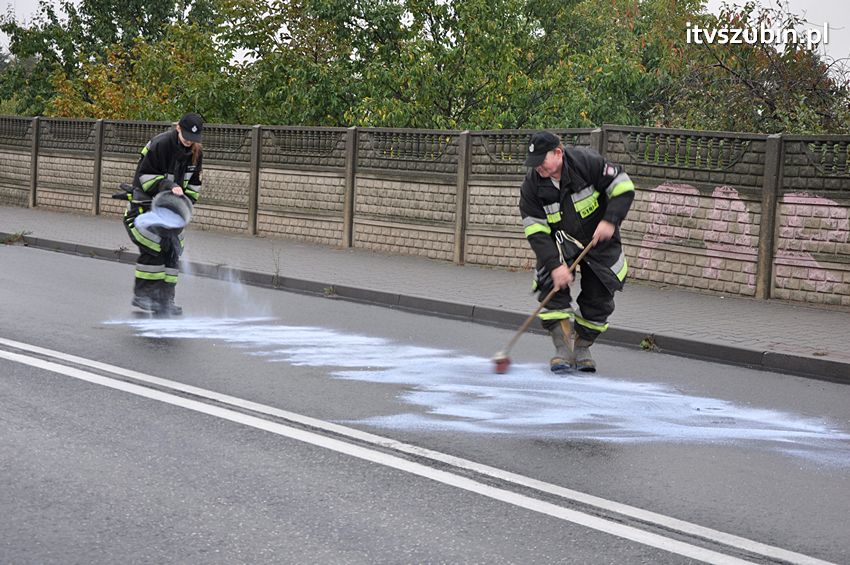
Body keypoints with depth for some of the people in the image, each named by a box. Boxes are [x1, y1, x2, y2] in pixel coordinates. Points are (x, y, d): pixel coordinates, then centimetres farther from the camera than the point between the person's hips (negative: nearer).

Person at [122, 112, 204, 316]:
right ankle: (142, 294, -8)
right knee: (153, 247, -17)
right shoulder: (159, 145, -19)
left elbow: (194, 184, 13)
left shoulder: (195, 154, 2)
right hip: (145, 201, -6)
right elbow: (144, 176, -17)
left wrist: (186, 204, -2)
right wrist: (168, 185, -28)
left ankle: (165, 298, 4)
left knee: (172, 249, 0)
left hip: (171, 206, 7)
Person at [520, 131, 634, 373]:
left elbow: (623, 187, -17)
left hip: (599, 238, -1)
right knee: (552, 288, -20)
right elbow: (535, 231, -18)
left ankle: (582, 347, 20)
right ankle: (563, 350, -16)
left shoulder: (587, 162, -25)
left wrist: (610, 220, -29)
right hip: (560, 242, 1)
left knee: (598, 297, -1)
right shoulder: (532, 184, -17)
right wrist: (555, 264, -28)